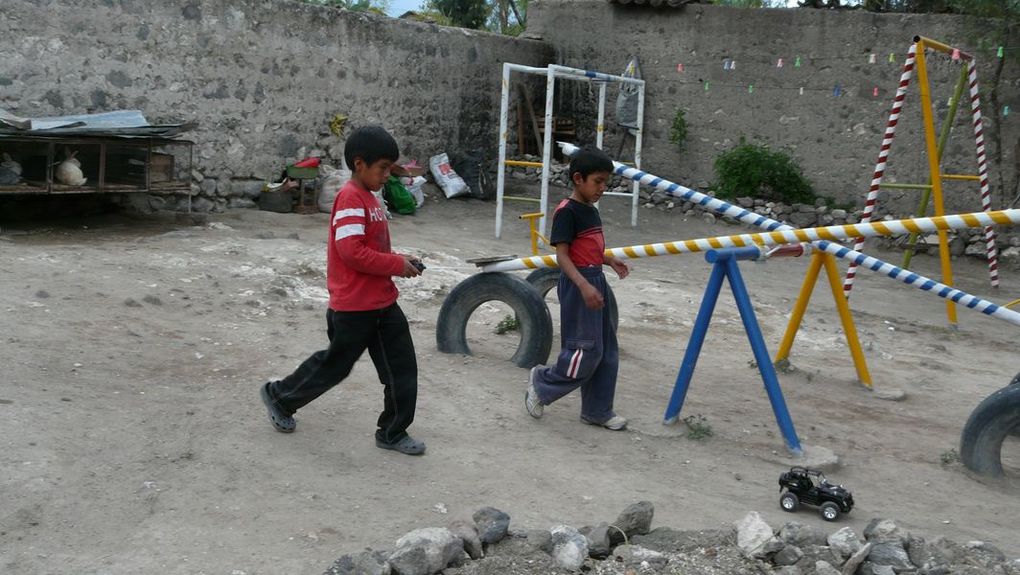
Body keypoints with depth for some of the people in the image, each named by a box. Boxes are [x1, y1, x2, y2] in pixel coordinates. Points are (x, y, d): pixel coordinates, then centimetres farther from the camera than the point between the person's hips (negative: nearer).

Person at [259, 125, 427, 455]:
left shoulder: (369, 198, 12)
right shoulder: (350, 198, -18)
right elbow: (351, 251, -26)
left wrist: (400, 261, 4)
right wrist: (396, 265, -19)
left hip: (382, 302, 9)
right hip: (354, 307, -9)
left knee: (402, 368, 6)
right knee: (334, 364, 9)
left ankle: (393, 433, 17)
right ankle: (279, 396, 31)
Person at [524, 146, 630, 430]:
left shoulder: (592, 211, 14)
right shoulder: (567, 211, -14)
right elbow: (562, 255, -19)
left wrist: (610, 260, 9)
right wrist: (583, 285, -29)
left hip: (597, 281, 9)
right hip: (578, 284, -9)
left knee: (607, 350, 10)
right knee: (586, 350, -8)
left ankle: (597, 410, 19)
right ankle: (541, 381, 13)